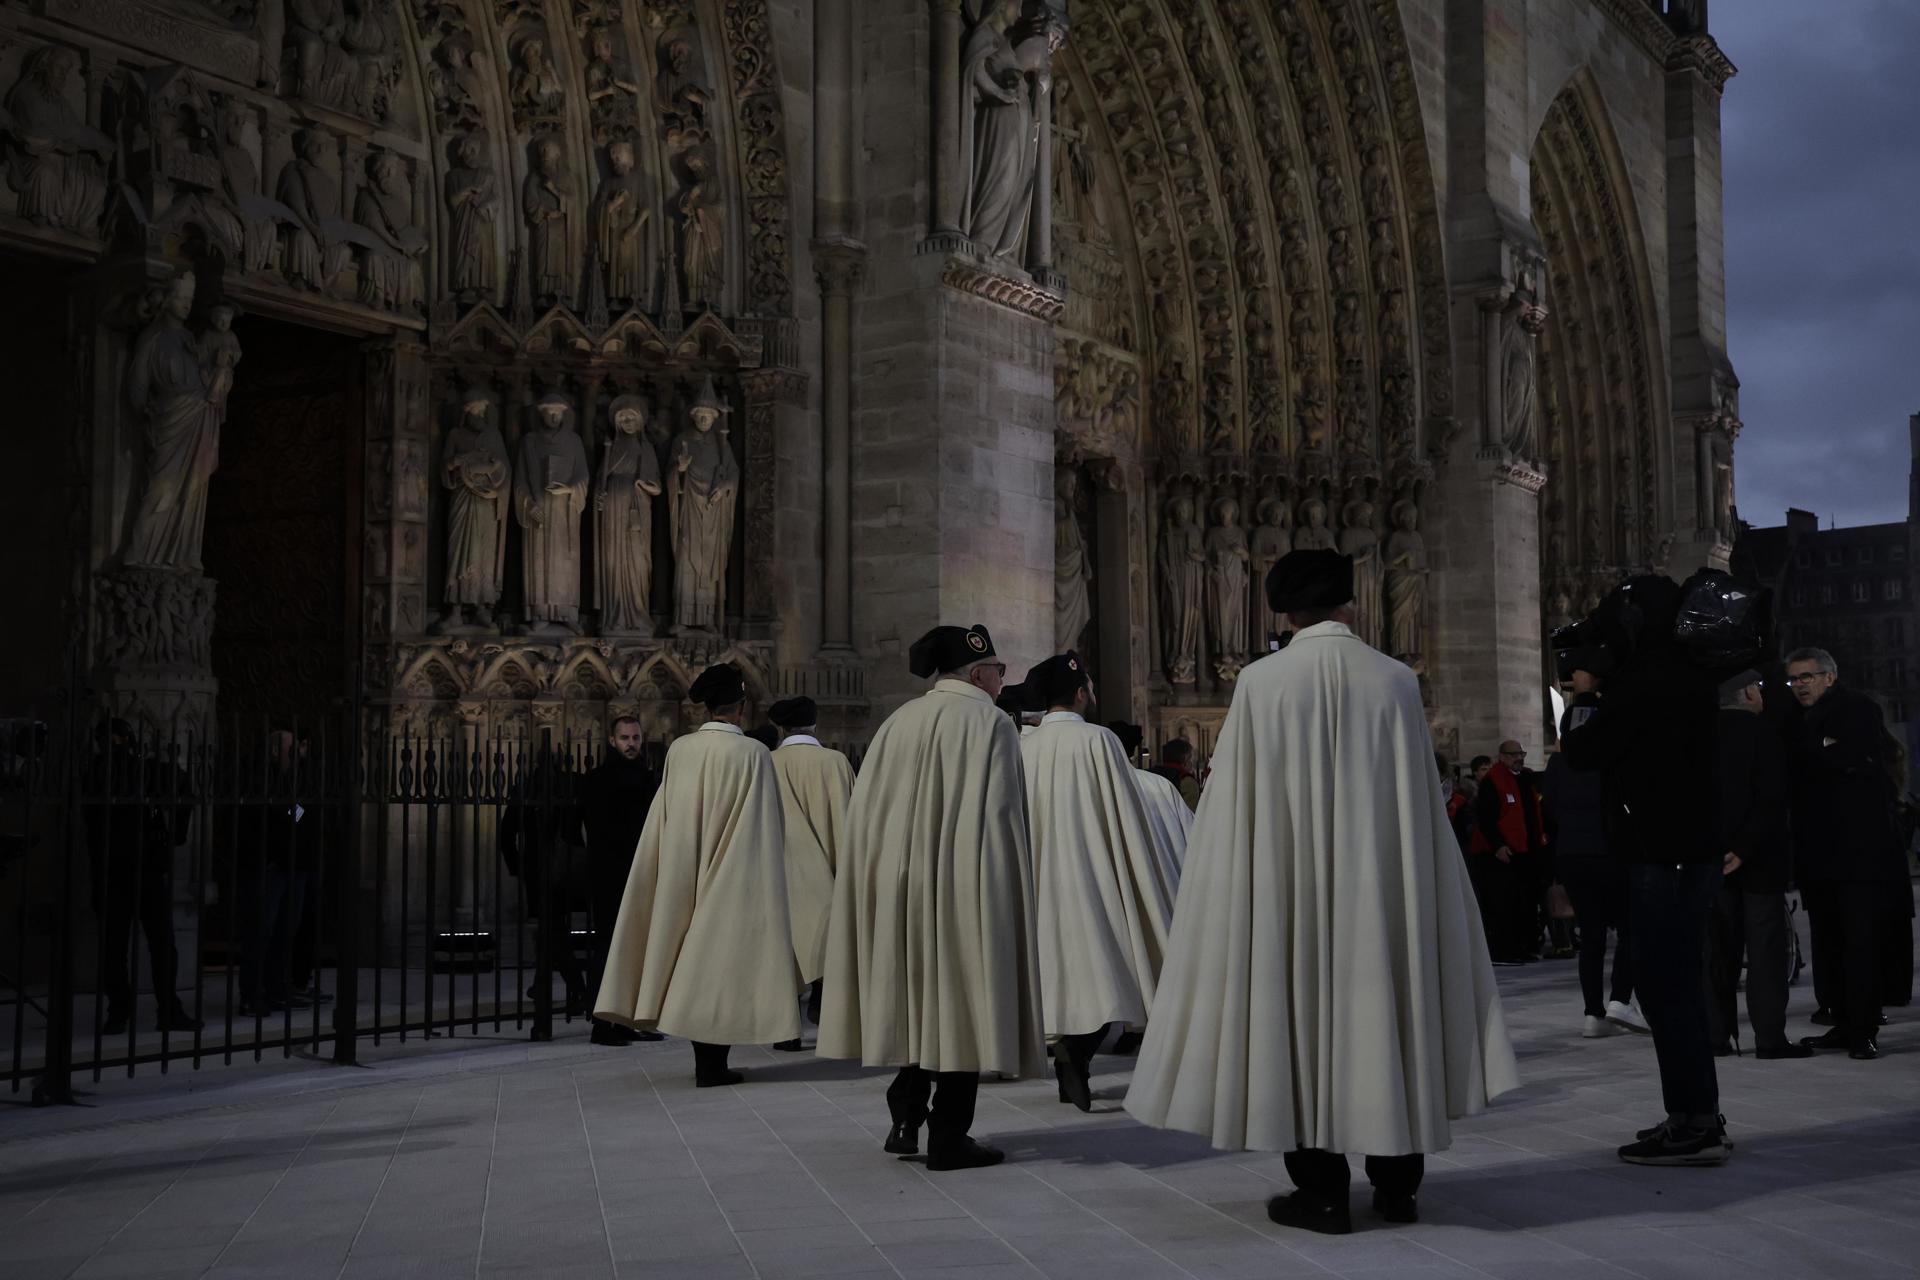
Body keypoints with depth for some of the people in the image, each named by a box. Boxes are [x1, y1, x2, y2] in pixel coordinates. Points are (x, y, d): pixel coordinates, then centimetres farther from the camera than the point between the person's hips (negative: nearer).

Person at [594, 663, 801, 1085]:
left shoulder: (679, 750, -2)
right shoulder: (753, 754, -12)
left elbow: (663, 821, 5)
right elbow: (765, 830, -8)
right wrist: (765, 880, 2)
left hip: (683, 877, 4)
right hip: (734, 880, -4)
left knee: (695, 959, 13)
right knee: (723, 959, 3)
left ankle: (705, 1061, 19)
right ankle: (712, 1064, 3)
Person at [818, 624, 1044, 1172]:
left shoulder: (898, 723, 9)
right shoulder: (990, 723, -6)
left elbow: (864, 813, 9)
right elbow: (1000, 817, -11)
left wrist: (898, 869, 15)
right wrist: (1002, 892, -6)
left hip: (897, 886, 6)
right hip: (967, 890, -6)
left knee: (919, 995, 18)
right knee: (961, 1000, 0)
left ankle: (906, 1116, 15)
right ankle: (947, 1136, 2)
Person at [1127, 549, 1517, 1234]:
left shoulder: (1261, 683, -6)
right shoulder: (1396, 680, -1)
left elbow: (1236, 804, -4)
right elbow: (1421, 802, 4)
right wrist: (1410, 876, 15)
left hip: (1290, 887, -2)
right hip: (1380, 883, 2)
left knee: (1301, 1016, 5)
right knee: (1387, 1011, 11)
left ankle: (1322, 1191, 6)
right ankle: (1397, 1183, 18)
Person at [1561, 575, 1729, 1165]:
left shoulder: (1644, 679, -15)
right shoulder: (1690, 675, 13)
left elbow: (1587, 751, -11)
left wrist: (1570, 736, 10)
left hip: (1660, 852, -10)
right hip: (1697, 847, 10)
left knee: (1665, 984, -7)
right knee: (1677, 983, 15)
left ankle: (1696, 1123, -7)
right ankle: (1696, 1116, 21)